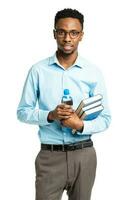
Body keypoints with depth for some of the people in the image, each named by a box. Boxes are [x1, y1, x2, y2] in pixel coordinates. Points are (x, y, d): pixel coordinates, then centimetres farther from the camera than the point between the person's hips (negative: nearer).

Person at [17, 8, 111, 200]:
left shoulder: (93, 72, -1)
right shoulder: (38, 70, -2)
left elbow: (105, 119, 1)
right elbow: (23, 111, 1)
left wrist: (81, 125, -17)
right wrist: (50, 115, -16)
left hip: (84, 155, 1)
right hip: (50, 156, -1)